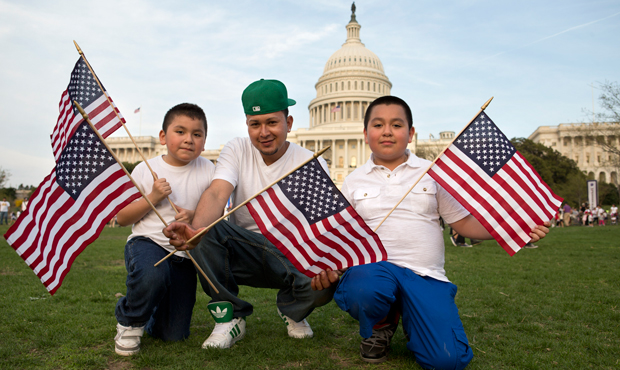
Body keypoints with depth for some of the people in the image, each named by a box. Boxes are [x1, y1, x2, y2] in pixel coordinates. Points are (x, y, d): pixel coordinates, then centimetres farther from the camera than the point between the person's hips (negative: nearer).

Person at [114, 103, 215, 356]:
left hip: (185, 253, 2)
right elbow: (121, 218, 0)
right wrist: (153, 198, -15)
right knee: (151, 274, -40)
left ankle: (150, 319, 38)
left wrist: (195, 216, -20)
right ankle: (130, 322, -7)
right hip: (147, 242, -2)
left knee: (174, 335, 1)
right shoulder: (146, 170, -2)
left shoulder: (207, 171, -1)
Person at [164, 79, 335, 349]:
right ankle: (229, 317, -9)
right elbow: (217, 194, -21)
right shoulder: (237, 150, -3)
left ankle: (293, 310, 7)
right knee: (207, 229, -29)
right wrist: (196, 229, -44)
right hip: (244, 250, 1)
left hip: (292, 256, -1)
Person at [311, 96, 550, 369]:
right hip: (374, 267, 0)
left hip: (426, 274, 0)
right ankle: (380, 326, 2)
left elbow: (463, 222, 9)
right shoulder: (354, 181, 11)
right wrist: (328, 266, -11)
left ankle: (410, 319, 16)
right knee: (362, 291, -37)